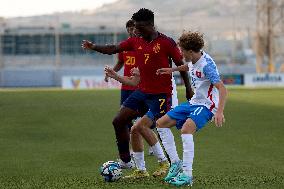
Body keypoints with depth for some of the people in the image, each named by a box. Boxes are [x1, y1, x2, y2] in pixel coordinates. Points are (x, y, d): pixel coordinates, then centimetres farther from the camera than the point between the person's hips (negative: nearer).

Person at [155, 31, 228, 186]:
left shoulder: (206, 65, -24)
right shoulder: (194, 60, 2)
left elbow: (222, 89, -31)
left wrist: (220, 112, -42)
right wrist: (172, 69, 29)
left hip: (206, 105, -10)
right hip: (193, 103, 10)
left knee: (186, 129, -34)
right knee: (161, 124, 8)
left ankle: (187, 175, -30)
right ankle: (176, 163, 11)